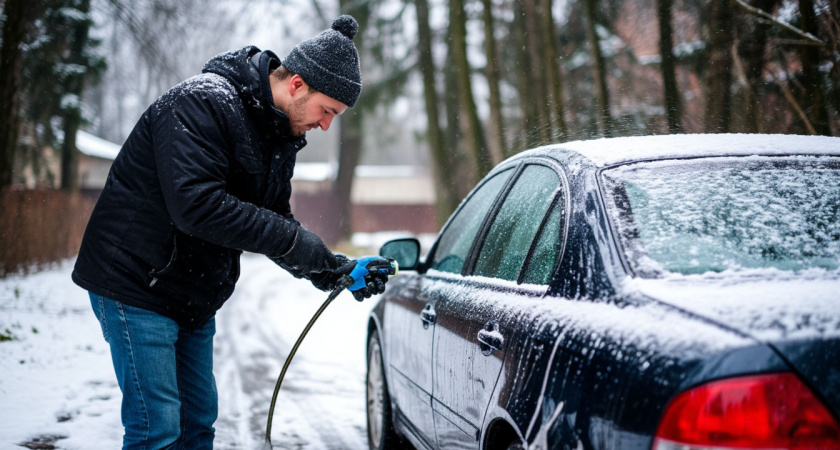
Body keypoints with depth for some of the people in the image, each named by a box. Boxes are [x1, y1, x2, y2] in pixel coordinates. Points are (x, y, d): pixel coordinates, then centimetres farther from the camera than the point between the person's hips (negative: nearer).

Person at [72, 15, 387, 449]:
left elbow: (275, 222, 11)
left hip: (194, 300, 9)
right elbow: (196, 205, -32)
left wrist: (333, 270, -5)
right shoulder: (203, 101, -21)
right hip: (136, 285, -9)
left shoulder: (279, 138, 7)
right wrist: (294, 240, -28)